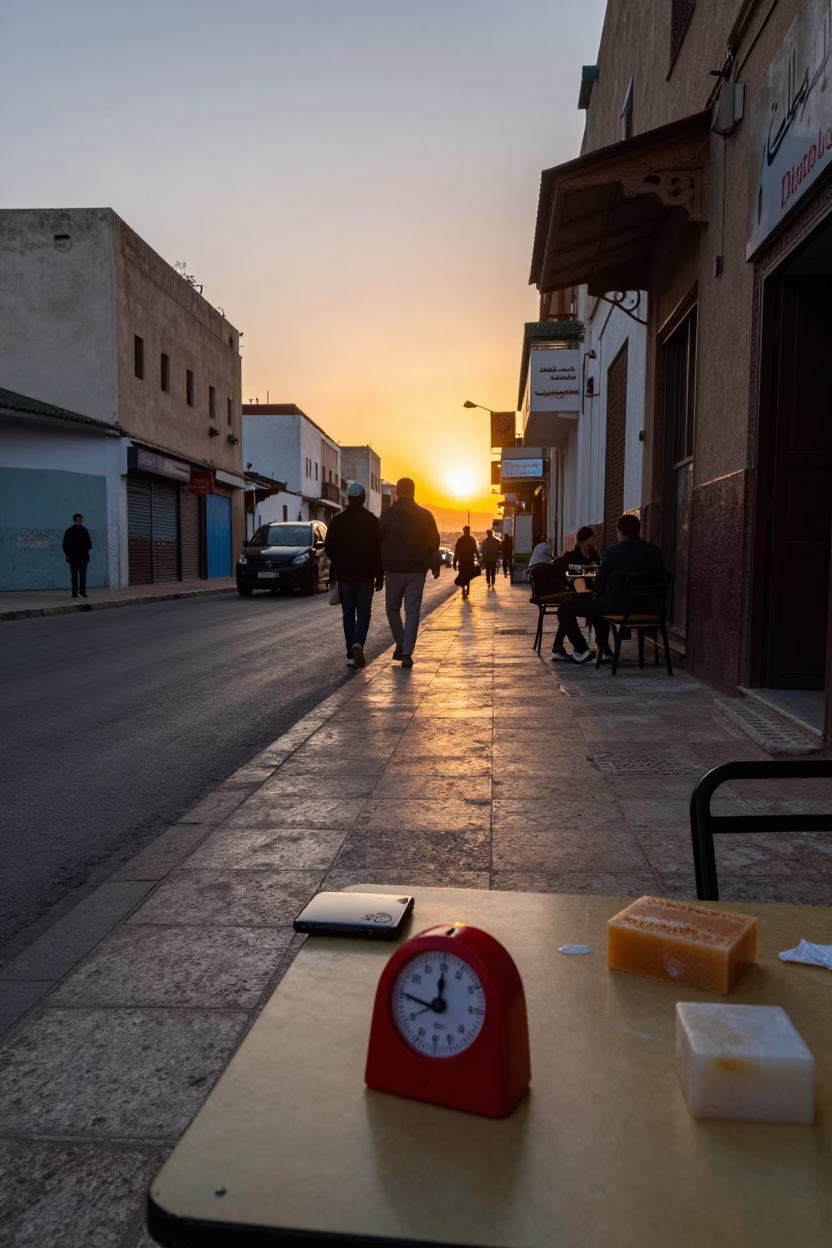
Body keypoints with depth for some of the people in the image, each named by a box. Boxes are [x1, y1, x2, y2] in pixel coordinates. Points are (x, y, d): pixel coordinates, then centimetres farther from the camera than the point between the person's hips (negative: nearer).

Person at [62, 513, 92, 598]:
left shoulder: (84, 530, 8)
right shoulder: (69, 531, 2)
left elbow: (88, 542, 16)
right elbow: (65, 544, 3)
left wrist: (88, 550, 0)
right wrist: (68, 555, -5)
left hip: (83, 557, 1)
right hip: (73, 557, -1)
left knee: (83, 575, -6)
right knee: (74, 576, 4)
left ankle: (82, 591, -3)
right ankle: (74, 592, 8)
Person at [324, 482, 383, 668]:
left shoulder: (337, 520, -1)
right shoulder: (372, 521, -5)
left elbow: (329, 548, 2)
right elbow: (379, 550, -5)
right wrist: (380, 576, 2)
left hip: (344, 574, 1)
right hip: (365, 575, -1)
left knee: (348, 614, 10)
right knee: (363, 613, 6)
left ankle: (351, 654, 7)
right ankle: (358, 644, -19)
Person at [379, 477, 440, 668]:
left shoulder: (387, 514, -4)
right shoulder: (425, 515, 1)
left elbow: (378, 540, -3)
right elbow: (433, 543, 4)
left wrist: (379, 566, 8)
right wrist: (434, 565, 17)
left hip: (393, 569, -1)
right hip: (417, 570, 1)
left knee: (393, 608, 17)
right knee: (412, 611, 2)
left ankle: (401, 646, 12)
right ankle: (407, 652, -6)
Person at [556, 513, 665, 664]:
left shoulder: (613, 550, -9)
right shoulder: (655, 551, 4)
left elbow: (598, 584, -3)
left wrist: (599, 594, 19)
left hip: (616, 606, -6)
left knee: (564, 609, 9)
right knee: (598, 605, 37)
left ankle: (582, 651, 4)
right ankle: (604, 650, 36)